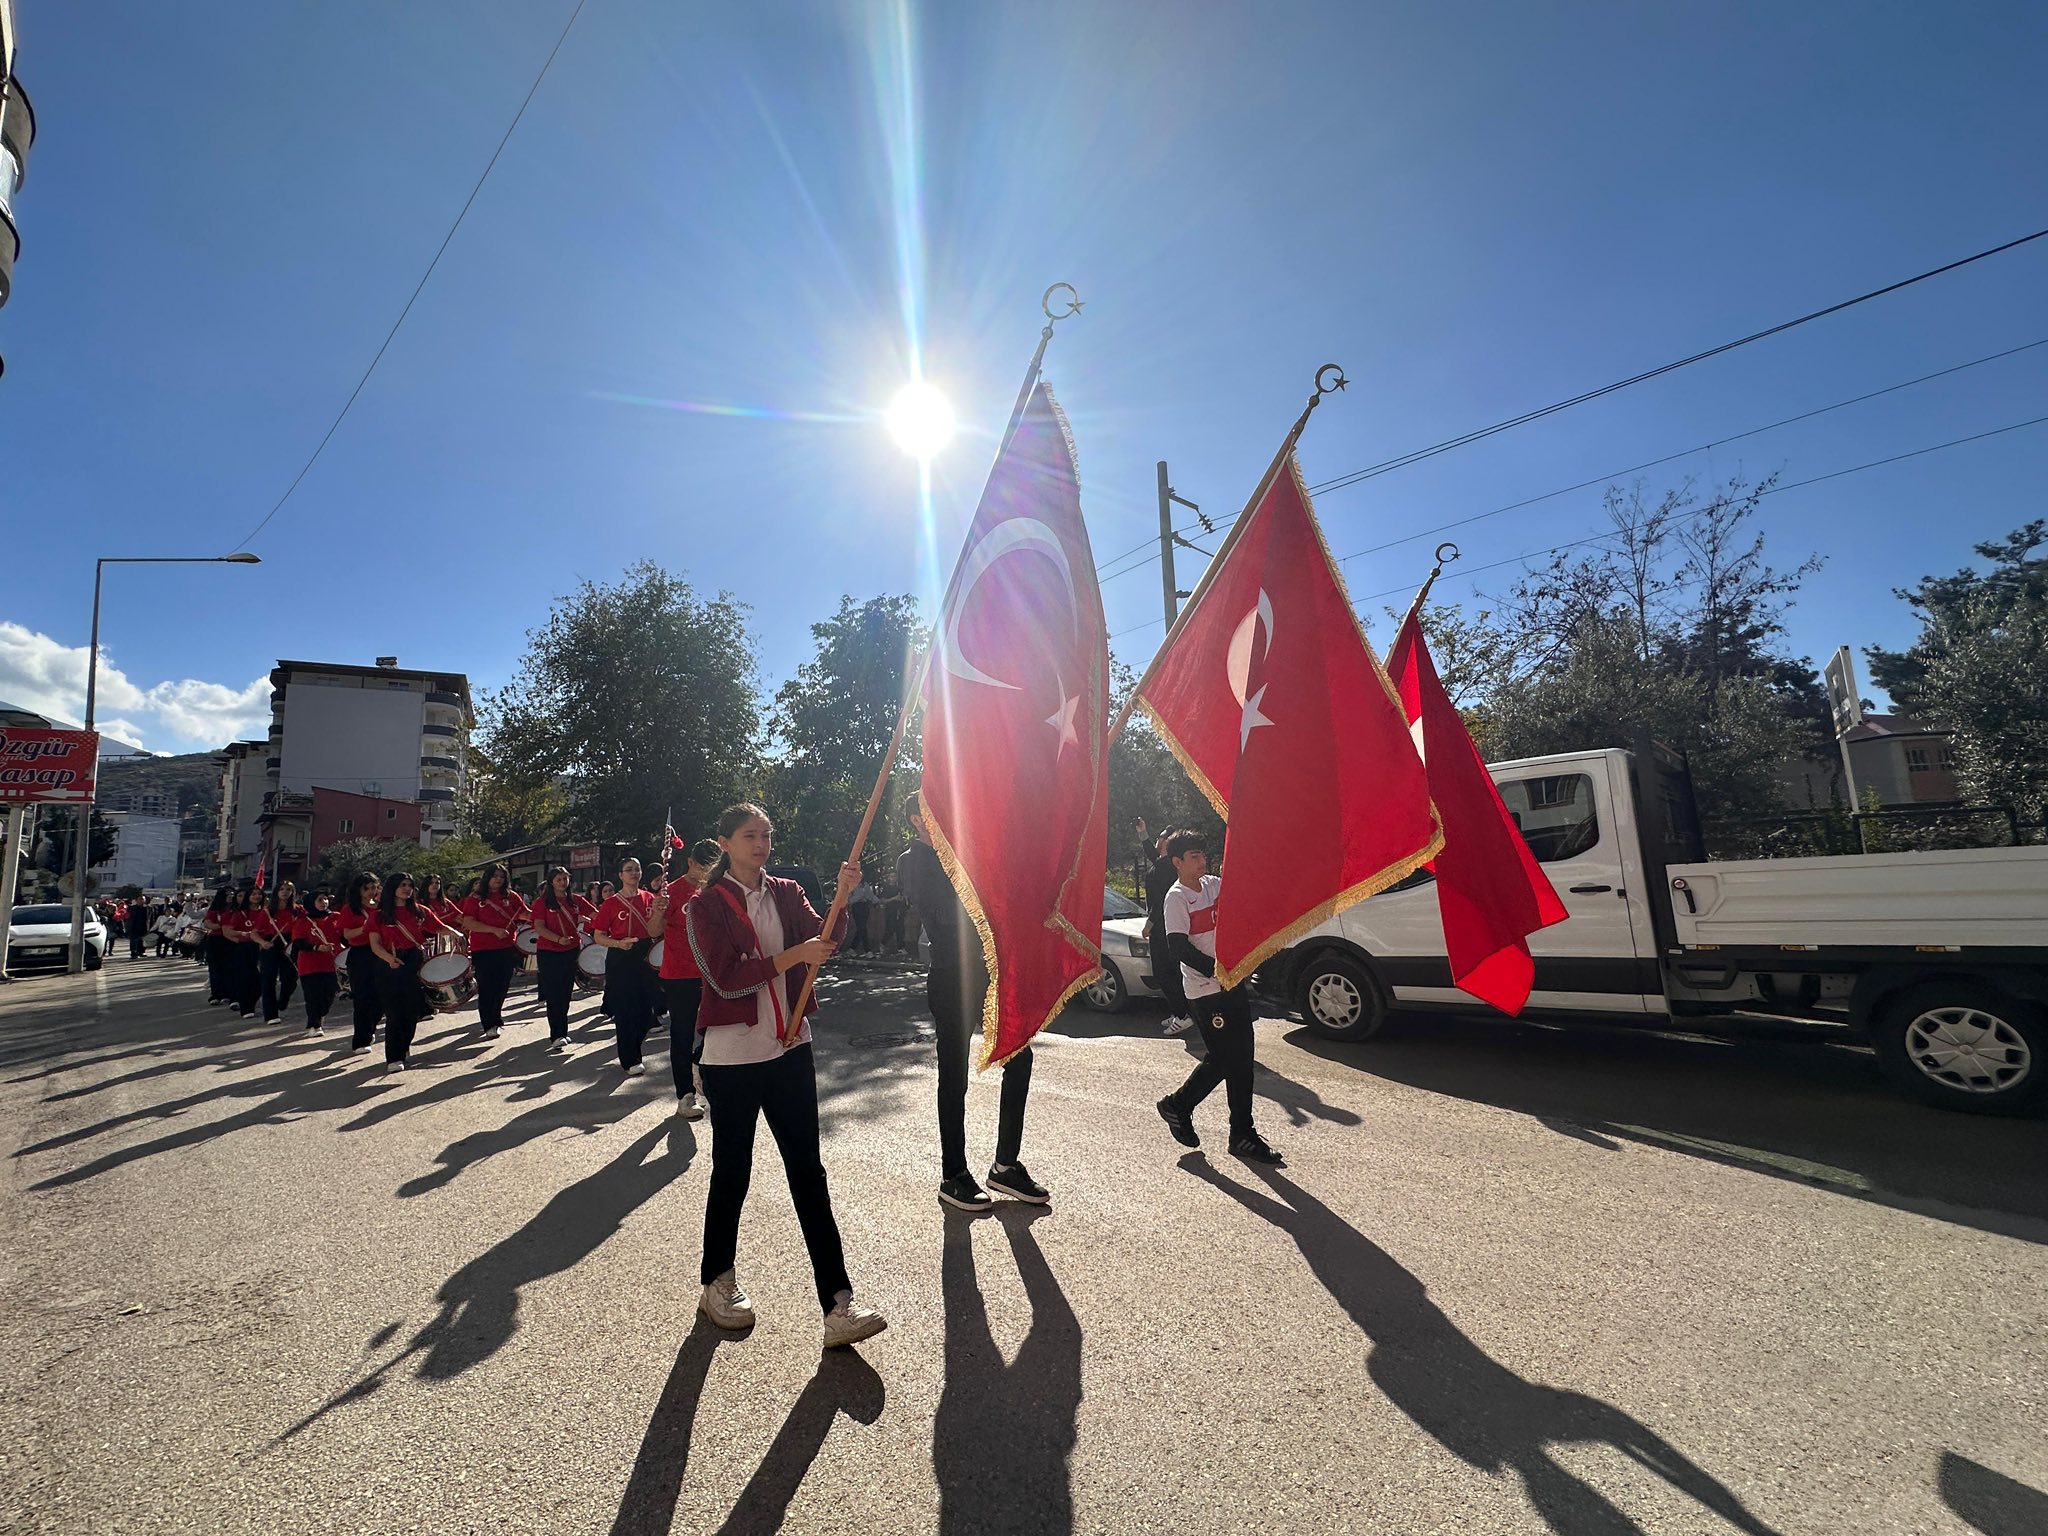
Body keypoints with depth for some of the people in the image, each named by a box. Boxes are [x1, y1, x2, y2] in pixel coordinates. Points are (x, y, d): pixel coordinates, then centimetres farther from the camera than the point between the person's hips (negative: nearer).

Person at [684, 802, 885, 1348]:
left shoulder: (787, 894, 6)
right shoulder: (706, 905, -6)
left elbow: (822, 938, -10)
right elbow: (727, 977, -17)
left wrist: (842, 896, -27)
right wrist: (794, 956, -25)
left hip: (790, 1048, 4)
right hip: (732, 1057, -3)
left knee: (808, 1173, 4)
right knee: (731, 1174, 11)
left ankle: (838, 1304, 7)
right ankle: (717, 1283, 36)